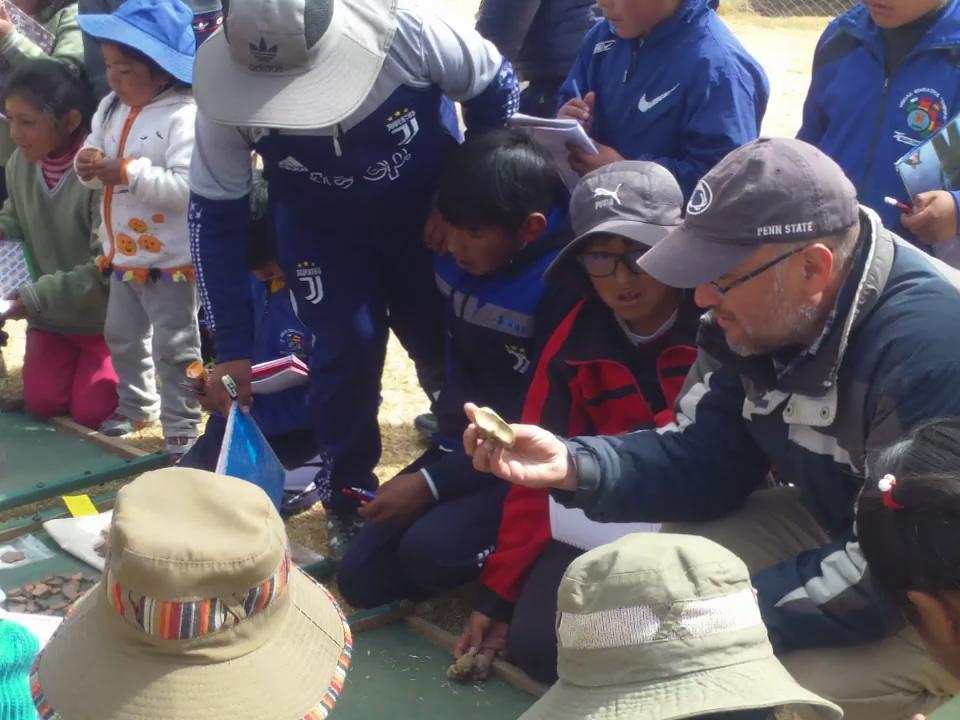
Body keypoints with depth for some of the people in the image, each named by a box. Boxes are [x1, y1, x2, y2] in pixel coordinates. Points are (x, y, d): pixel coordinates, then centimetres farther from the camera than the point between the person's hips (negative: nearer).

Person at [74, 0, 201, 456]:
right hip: (122, 255, 9)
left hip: (170, 261, -8)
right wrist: (89, 164, -13)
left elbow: (187, 186, -30)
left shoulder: (184, 116, -21)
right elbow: (94, 151, 11)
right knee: (123, 338, 23)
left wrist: (129, 171, -32)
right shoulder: (111, 108, 5)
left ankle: (182, 425, 17)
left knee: (174, 348, 4)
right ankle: (136, 405, 43)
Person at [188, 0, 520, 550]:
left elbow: (495, 84, -16)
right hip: (323, 229, 0)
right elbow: (215, 215, -19)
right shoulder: (228, 98, -30)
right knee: (346, 349, -11)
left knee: (452, 344, 2)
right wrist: (232, 347, -20)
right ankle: (350, 499, 11)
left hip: (432, 211, 0)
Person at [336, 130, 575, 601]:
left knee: (430, 549, -30)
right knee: (361, 578, -2)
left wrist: (433, 484, -19)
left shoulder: (562, 285, -21)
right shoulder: (455, 261, -2)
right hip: (466, 448, 7)